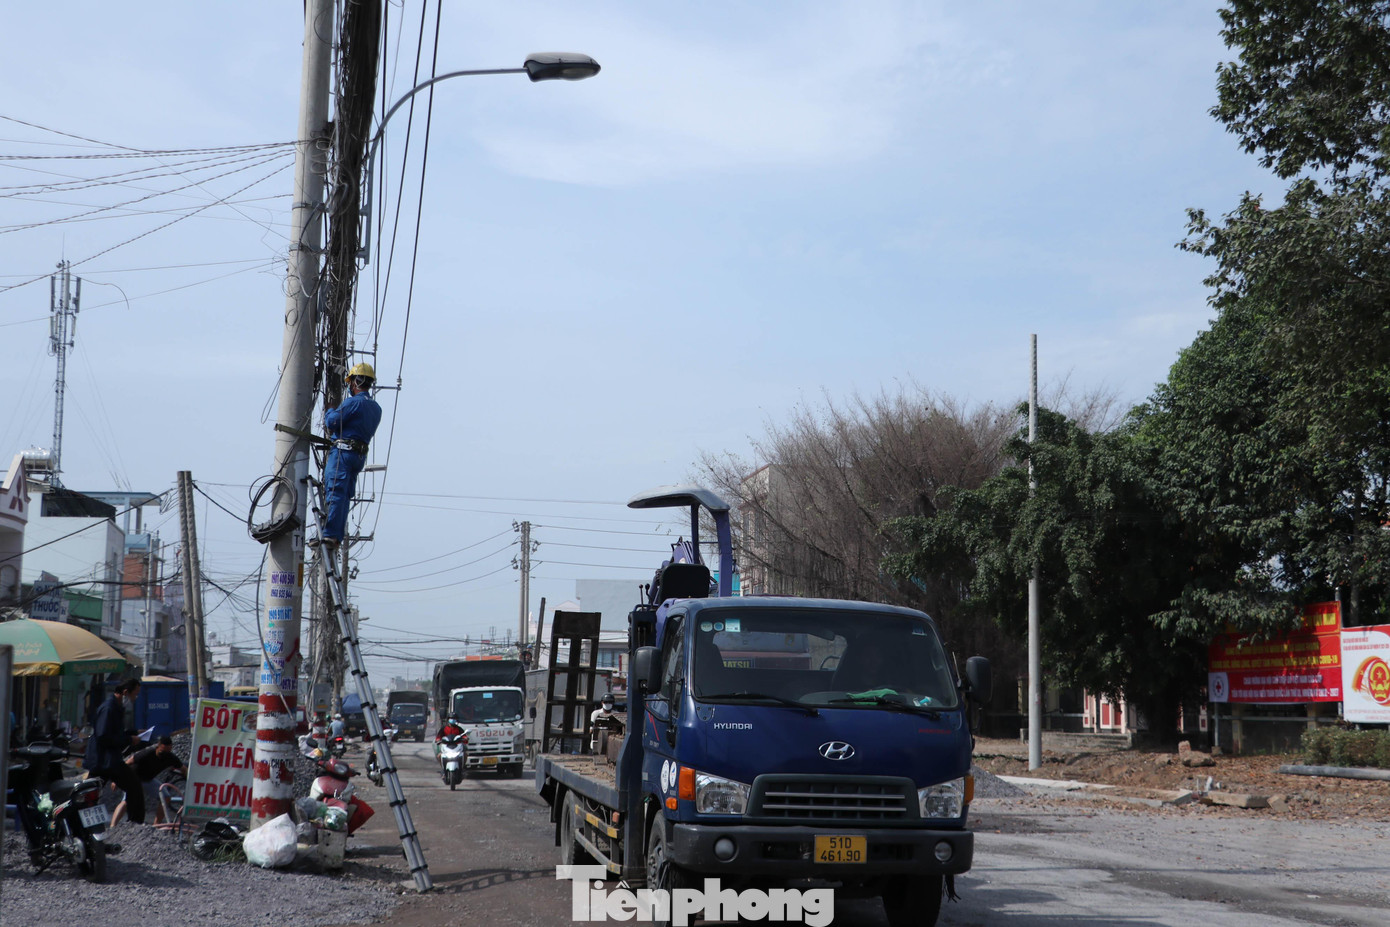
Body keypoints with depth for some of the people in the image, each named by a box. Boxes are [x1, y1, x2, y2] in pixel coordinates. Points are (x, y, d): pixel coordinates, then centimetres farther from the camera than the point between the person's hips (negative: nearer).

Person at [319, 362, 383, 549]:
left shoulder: (353, 402, -10)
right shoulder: (376, 408, 18)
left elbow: (332, 422, -11)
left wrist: (330, 411, 10)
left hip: (343, 451, -8)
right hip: (360, 455, 8)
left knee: (335, 493, -13)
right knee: (345, 496, 9)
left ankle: (330, 535, -21)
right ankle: (338, 536, 6)